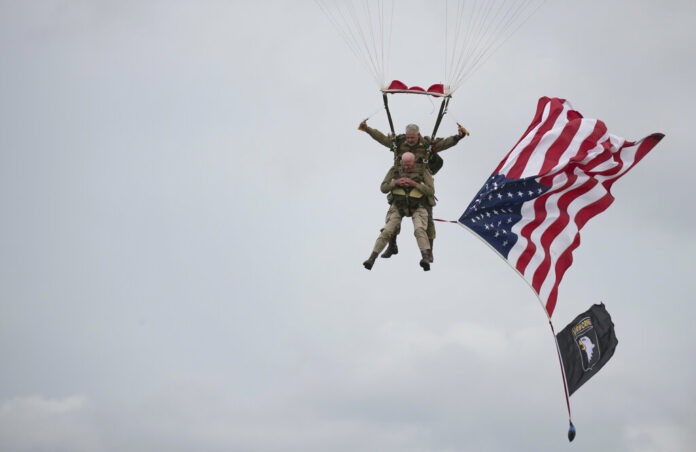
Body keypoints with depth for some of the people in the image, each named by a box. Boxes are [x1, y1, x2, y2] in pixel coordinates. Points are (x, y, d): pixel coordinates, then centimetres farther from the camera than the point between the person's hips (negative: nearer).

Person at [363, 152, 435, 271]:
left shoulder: (423, 172, -10)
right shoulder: (395, 170, -5)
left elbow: (431, 191, -16)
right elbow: (384, 188, -4)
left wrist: (414, 184, -27)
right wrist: (396, 182, -23)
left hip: (417, 207, -2)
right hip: (398, 206, 2)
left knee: (419, 230, -29)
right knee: (387, 231, -16)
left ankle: (426, 259, -44)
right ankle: (372, 259, -16)